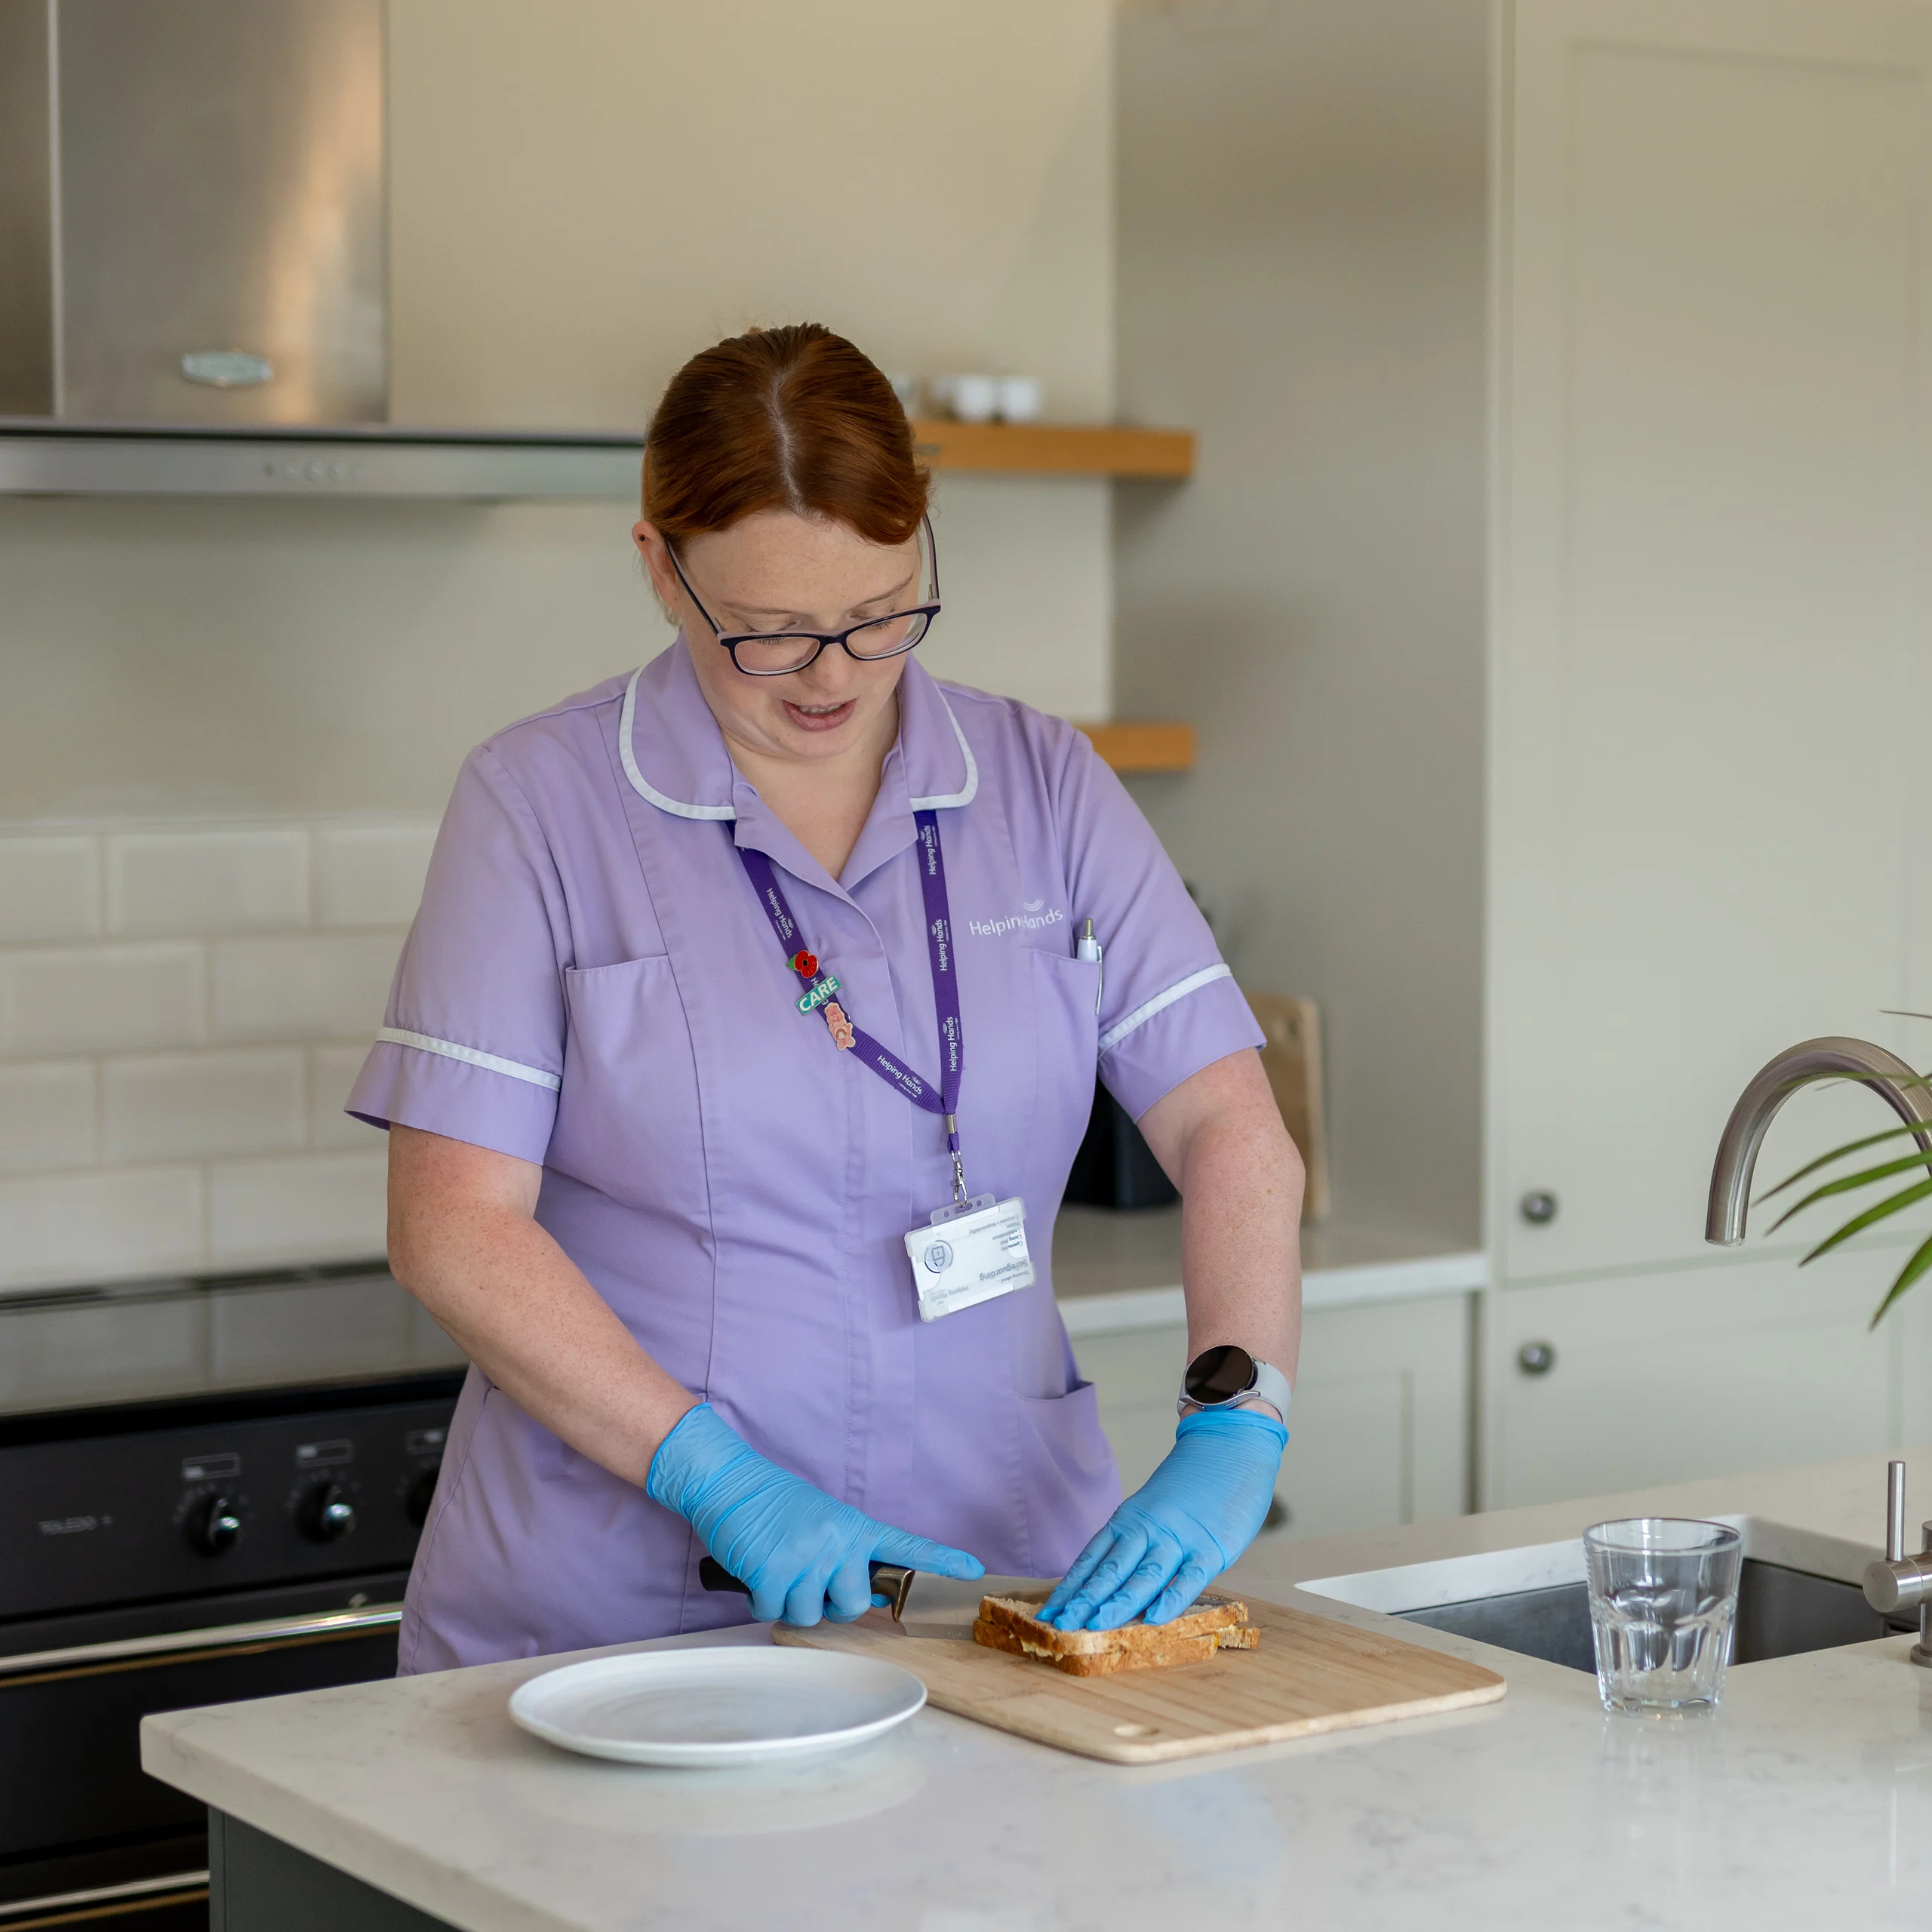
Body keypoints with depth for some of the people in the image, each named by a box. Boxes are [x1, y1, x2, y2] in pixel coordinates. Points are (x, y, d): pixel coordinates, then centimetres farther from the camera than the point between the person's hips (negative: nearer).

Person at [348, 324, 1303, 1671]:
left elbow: (1233, 1131, 3)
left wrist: (1234, 1429, -13)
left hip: (998, 1578, 2)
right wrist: (719, 1481, -14)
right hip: (621, 1602, -2)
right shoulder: (542, 800, -1)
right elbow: (454, 1227, -5)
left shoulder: (1045, 788, 8)